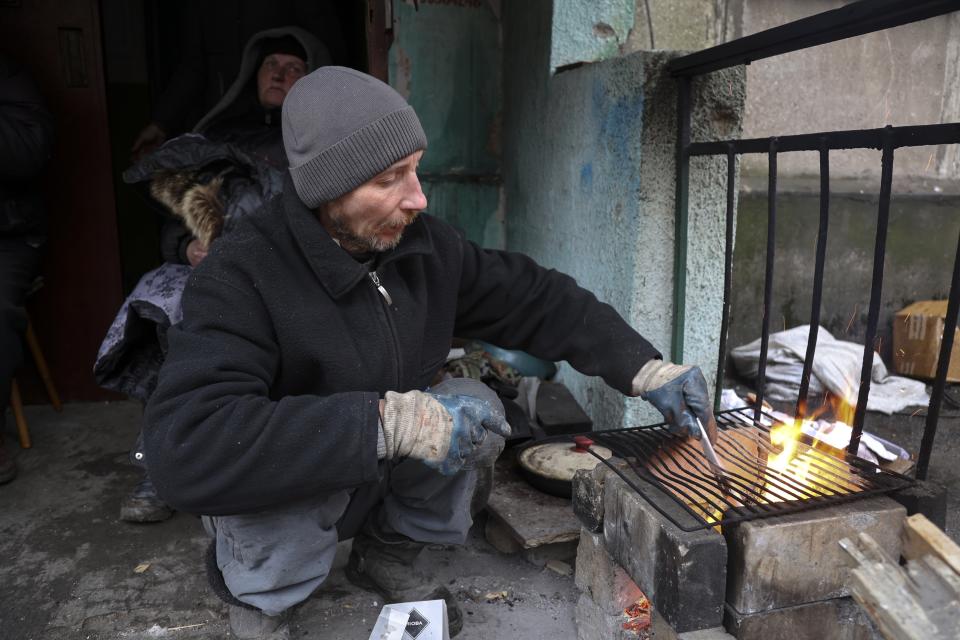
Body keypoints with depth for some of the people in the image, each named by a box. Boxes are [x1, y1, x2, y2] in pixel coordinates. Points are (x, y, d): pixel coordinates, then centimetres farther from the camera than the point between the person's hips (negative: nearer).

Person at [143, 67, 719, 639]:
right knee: (281, 468, -36)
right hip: (274, 504, -4)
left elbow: (536, 300, -5)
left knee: (478, 408, -17)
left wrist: (645, 368, -14)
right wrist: (389, 421, -45)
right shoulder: (240, 279, -30)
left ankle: (389, 553, 9)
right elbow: (185, 447, -42)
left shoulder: (423, 242, -13)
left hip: (380, 480, 5)